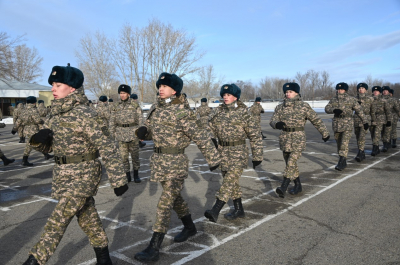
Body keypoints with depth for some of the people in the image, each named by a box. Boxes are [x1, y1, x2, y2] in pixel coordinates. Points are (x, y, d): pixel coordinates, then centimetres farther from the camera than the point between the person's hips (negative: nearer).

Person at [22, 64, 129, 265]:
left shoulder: (84, 114, -19)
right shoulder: (55, 113, 5)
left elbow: (106, 148, -20)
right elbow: (45, 145, 12)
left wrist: (118, 180, -19)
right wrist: (38, 139, -13)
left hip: (83, 174, -8)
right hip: (63, 173, 8)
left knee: (58, 220, -10)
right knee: (87, 216, 16)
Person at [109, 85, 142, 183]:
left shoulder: (135, 105, 0)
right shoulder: (116, 106, 7)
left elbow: (140, 119, 2)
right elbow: (112, 121, 10)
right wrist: (112, 133, 6)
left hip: (133, 133, -2)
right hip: (121, 134, 2)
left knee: (135, 154, 6)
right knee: (123, 155, 4)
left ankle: (136, 174, 19)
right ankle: (127, 175, 15)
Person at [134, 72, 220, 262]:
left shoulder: (181, 112, -16)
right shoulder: (156, 108, 7)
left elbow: (201, 137, -13)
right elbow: (151, 130, 17)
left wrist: (213, 159, -9)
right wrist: (143, 132, -7)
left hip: (175, 163, -8)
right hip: (159, 160, 8)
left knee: (165, 203, -6)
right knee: (175, 197, 21)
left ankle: (154, 248, 2)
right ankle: (189, 227, 42)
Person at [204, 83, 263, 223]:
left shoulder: (243, 112, -9)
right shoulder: (219, 110, 6)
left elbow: (255, 135, -6)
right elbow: (212, 128, 13)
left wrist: (257, 156, -6)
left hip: (238, 151, -6)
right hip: (222, 151, 6)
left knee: (230, 180, -16)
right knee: (232, 181, 13)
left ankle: (215, 211, -22)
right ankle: (238, 210, 27)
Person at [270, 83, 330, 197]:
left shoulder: (304, 106, -2)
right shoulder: (280, 107, 8)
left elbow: (316, 120, 6)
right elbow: (272, 121, 3)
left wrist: (325, 133, 14)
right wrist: (277, 124, -22)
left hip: (298, 138, -5)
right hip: (284, 138, 5)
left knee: (291, 162, -15)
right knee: (289, 163, 11)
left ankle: (283, 188, -19)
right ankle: (298, 186, 26)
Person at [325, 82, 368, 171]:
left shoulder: (351, 100, -1)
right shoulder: (333, 100, 7)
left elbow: (359, 111, 3)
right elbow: (327, 109, -5)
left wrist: (365, 121, 4)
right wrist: (334, 110, -25)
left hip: (347, 125, -4)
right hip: (336, 125, 4)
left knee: (344, 144, -14)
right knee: (339, 144, 11)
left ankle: (341, 163, -16)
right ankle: (344, 163, 26)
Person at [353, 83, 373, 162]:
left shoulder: (370, 99, 3)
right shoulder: (355, 99, 8)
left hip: (365, 119, -3)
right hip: (356, 120, 3)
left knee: (362, 136, -15)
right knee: (358, 137, 8)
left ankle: (360, 153, -16)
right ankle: (362, 154, 20)